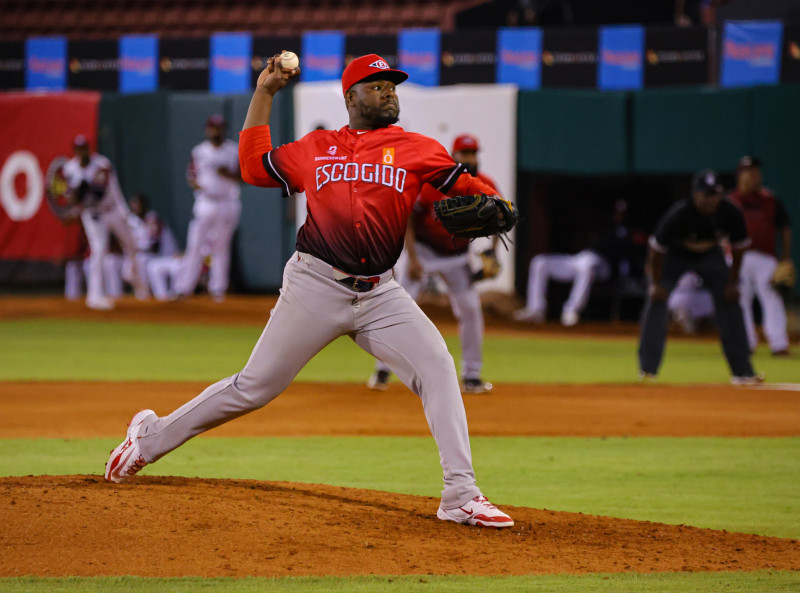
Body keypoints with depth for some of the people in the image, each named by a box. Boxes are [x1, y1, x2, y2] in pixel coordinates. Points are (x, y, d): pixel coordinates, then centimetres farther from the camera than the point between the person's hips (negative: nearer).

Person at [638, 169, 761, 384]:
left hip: (710, 256, 3)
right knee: (656, 300, -18)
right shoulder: (678, 215, -36)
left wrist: (732, 282, -7)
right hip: (675, 256, -3)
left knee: (730, 302, -5)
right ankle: (647, 369, -10)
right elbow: (656, 248, -23)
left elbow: (738, 246, -9)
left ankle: (742, 372, 1)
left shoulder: (730, 214, -27)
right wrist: (656, 283, -19)